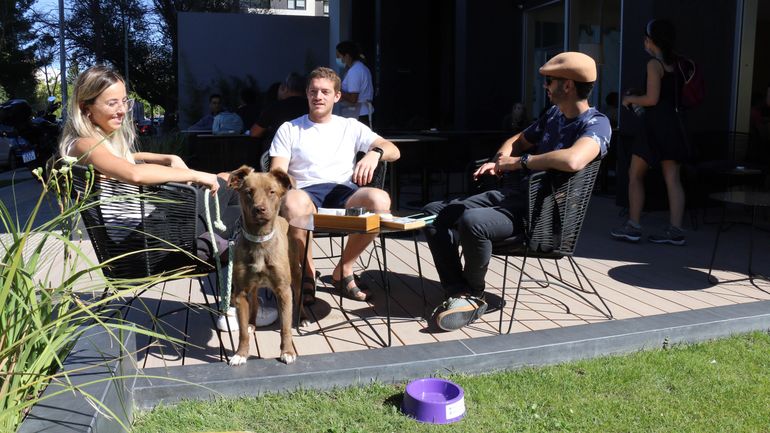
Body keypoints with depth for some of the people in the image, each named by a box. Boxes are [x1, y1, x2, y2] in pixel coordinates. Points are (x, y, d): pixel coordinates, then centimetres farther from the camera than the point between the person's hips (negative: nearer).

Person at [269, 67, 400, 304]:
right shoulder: (289, 129, 17)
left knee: (380, 200, -32)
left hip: (343, 191, 1)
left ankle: (343, 270, -10)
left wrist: (375, 152, -17)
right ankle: (307, 273, -14)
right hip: (306, 192, -1)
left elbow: (394, 151, 8)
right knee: (293, 201, -39)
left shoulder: (351, 127, 19)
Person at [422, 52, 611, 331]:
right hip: (508, 194, 9)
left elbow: (573, 160, -33)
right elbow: (519, 140, 32)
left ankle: (474, 293, -8)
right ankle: (460, 294, -6)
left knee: (472, 221, -35)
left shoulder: (596, 124, -11)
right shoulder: (554, 114, 16)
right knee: (433, 213, 0)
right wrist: (501, 160, 8)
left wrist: (519, 162, -19)